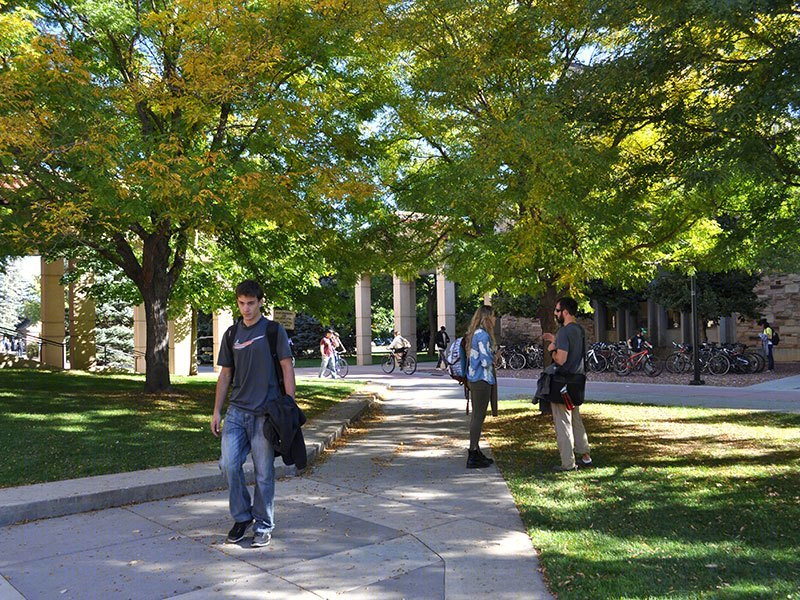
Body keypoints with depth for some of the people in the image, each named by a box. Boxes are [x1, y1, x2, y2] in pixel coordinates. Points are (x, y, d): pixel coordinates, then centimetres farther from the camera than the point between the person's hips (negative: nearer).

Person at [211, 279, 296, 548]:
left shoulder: (274, 330, 0)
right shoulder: (232, 334, 12)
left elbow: (287, 369, -1)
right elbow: (225, 375, 16)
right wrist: (217, 411, 11)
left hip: (265, 412, -4)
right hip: (236, 410, 4)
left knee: (264, 472, 2)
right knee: (229, 464, -4)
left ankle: (264, 526, 18)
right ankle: (242, 516, 17)